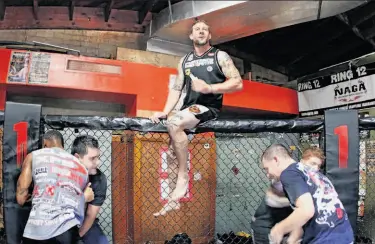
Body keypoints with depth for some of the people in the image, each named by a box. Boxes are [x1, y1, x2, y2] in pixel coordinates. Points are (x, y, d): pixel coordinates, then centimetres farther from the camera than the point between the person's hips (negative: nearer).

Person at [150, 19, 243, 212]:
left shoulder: (220, 56, 4)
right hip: (189, 109, 6)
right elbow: (176, 89, 12)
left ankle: (183, 177, -20)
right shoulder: (184, 60, 18)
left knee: (174, 124, -31)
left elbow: (238, 83, -5)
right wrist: (165, 111, -3)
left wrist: (209, 88, -17)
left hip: (209, 108, -6)